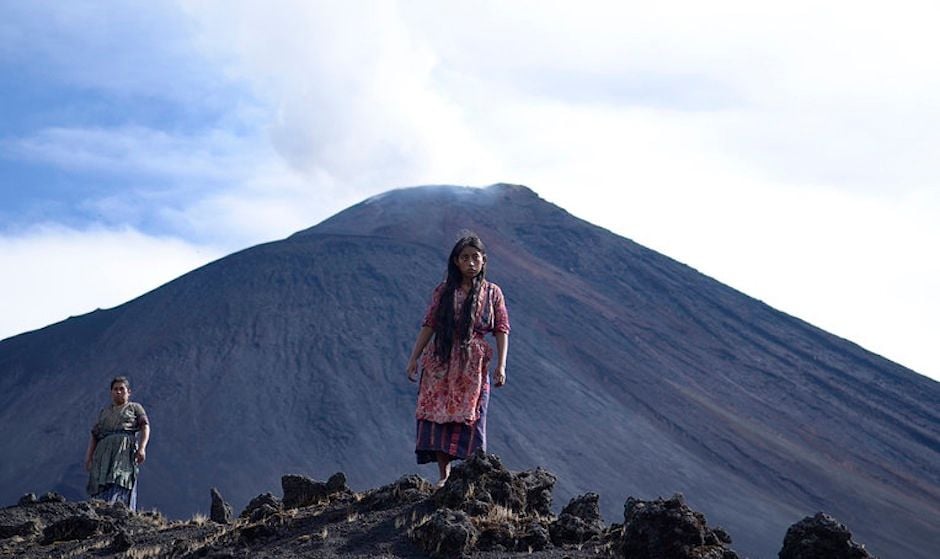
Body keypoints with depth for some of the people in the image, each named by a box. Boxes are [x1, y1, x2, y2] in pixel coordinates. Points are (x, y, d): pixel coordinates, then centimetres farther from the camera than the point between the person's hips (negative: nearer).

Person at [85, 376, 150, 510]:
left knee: (119, 487, -22)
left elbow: (145, 427, 4)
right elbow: (94, 435, 21)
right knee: (101, 492, -10)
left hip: (125, 450, -4)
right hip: (104, 452, 4)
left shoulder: (135, 407, 19)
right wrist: (89, 456, 5)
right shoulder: (103, 413, 29)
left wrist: (142, 448, -13)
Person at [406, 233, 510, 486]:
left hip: (473, 365, -1)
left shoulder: (492, 292, 5)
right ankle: (444, 475, -2)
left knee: (470, 419, -3)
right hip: (441, 363, 1)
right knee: (437, 416, -5)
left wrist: (501, 365, -7)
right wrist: (414, 358, 1)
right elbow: (429, 325, 6)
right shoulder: (443, 291, 6)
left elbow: (502, 330, 2)